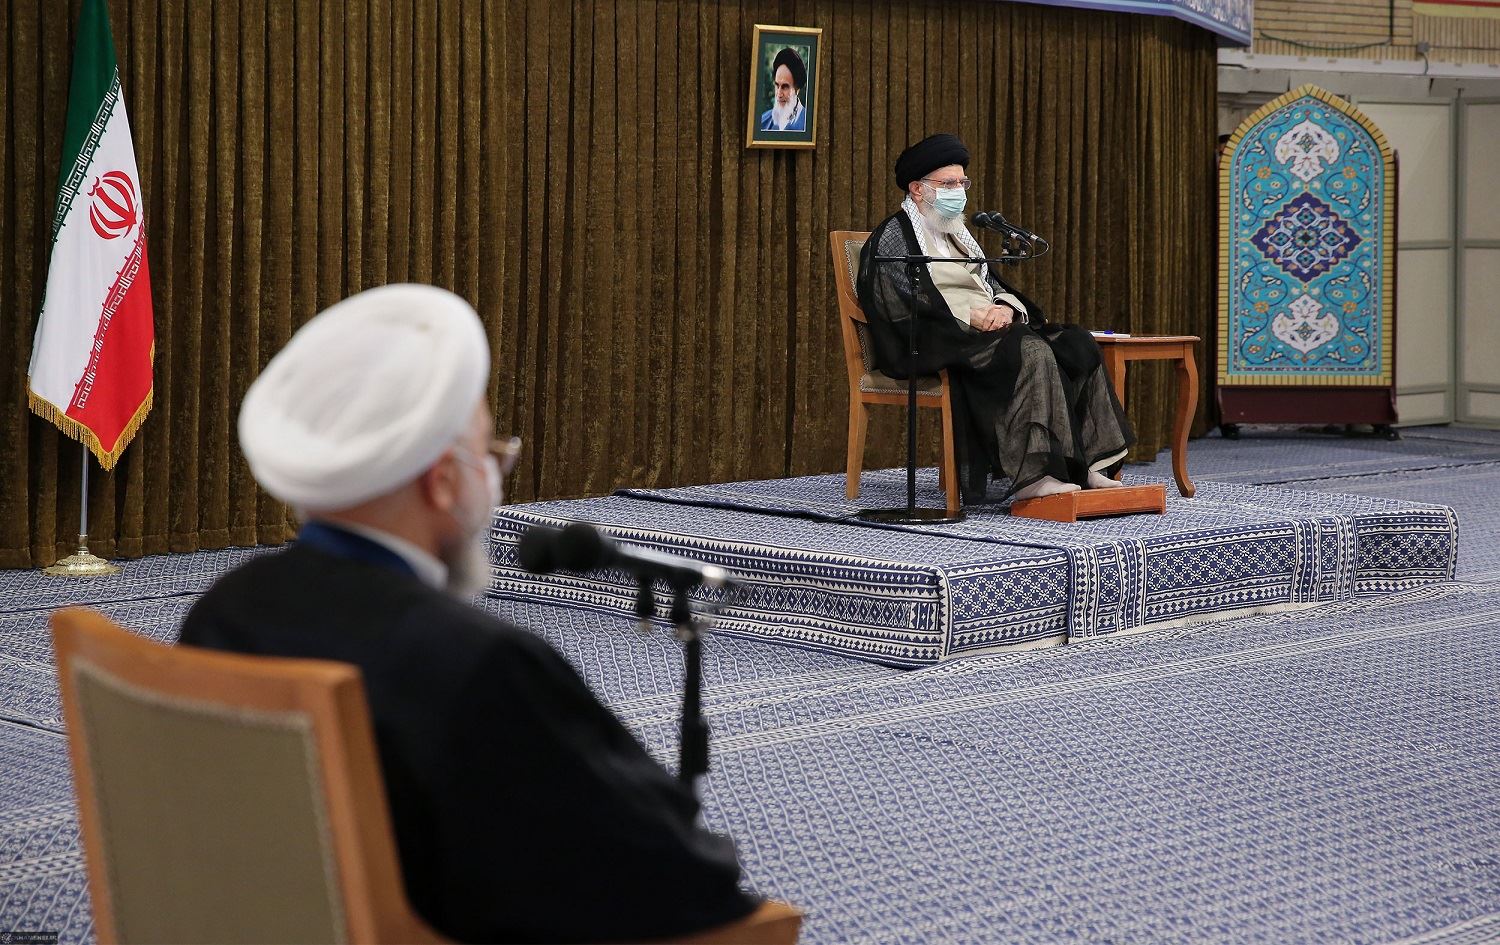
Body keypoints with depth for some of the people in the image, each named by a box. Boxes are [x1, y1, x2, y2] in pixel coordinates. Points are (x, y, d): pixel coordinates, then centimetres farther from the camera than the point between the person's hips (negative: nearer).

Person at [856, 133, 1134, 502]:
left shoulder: (956, 233, 25)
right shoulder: (893, 236, -1)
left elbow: (992, 284, 19)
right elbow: (909, 305, -14)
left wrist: (1005, 307, -6)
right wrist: (971, 316, -20)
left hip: (985, 330, 9)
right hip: (937, 344, -9)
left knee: (1076, 344, -11)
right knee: (1031, 352, -32)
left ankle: (1081, 464, -19)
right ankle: (1031, 476, -38)